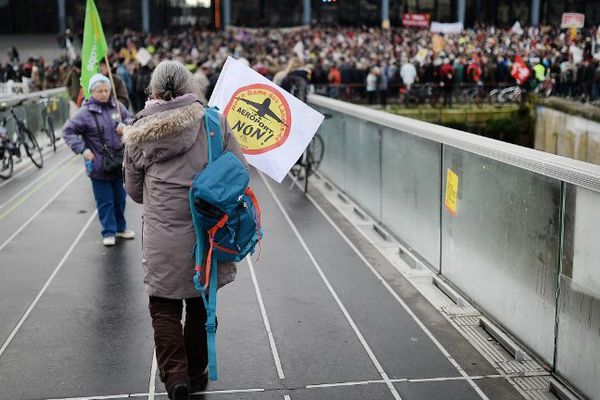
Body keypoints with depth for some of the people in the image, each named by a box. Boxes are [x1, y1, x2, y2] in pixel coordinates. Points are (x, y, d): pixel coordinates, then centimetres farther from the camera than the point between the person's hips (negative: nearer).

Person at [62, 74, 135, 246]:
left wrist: (125, 124, -10)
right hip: (99, 165, -4)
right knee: (105, 201, 4)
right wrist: (82, 149, -17)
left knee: (120, 198, 18)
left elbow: (131, 119, 13)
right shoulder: (86, 112, -11)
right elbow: (68, 131, -9)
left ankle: (120, 227, 34)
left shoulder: (117, 107, 0)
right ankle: (109, 232, 17)